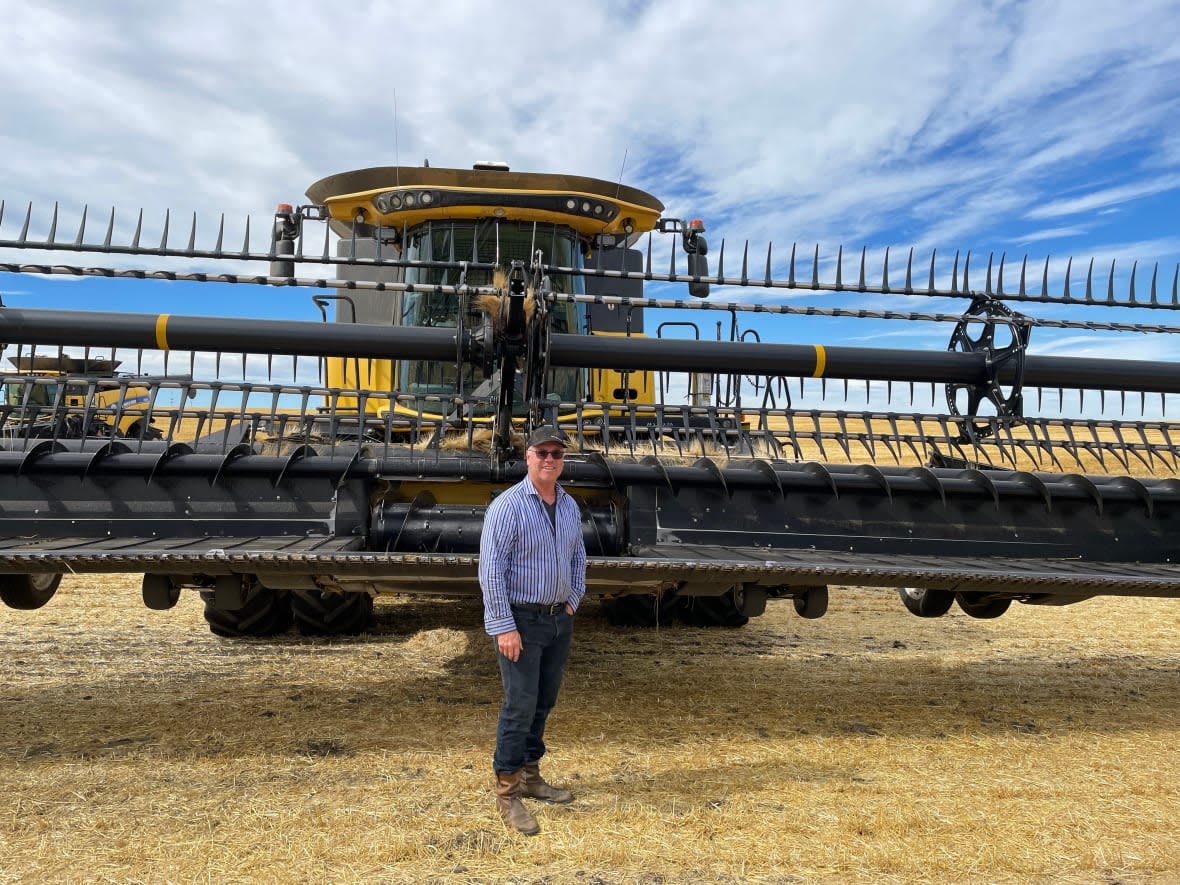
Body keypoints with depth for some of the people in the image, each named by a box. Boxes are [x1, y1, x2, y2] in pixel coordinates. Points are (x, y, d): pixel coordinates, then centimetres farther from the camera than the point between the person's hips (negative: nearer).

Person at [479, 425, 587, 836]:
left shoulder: (570, 505, 6)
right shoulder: (508, 506, -15)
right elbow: (491, 570, -18)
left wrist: (573, 600, 10)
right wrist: (504, 627, -20)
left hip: (559, 619, 7)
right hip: (522, 619, -7)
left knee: (544, 703, 15)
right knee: (520, 705, -2)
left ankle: (530, 775, 30)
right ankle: (507, 790, 12)